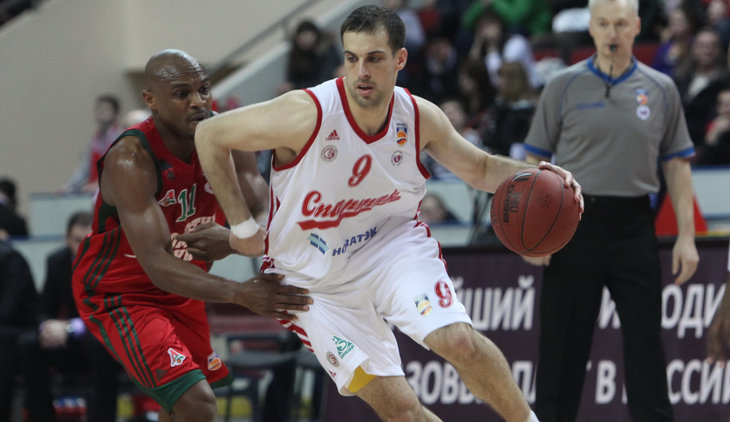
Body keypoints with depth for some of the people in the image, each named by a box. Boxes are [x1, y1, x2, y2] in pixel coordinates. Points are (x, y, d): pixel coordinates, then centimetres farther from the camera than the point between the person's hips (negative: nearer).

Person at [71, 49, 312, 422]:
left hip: (181, 293, 8)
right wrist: (240, 294, -54)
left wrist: (234, 240, -43)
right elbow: (157, 265, -40)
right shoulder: (131, 160, -32)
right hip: (119, 295, -8)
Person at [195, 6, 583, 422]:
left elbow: (479, 168, 7)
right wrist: (242, 224, -11)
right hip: (319, 280, -2)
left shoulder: (420, 118, -12)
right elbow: (210, 136, -15)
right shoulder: (307, 114, -26)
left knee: (458, 339, -24)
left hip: (393, 243, 2)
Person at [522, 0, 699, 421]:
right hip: (574, 224, -1)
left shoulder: (661, 90, 7)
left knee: (647, 344, -1)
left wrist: (687, 235, 1)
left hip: (633, 226, 1)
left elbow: (677, 165, 9)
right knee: (563, 345, 1)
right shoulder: (565, 87, 2)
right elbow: (535, 163, 4)